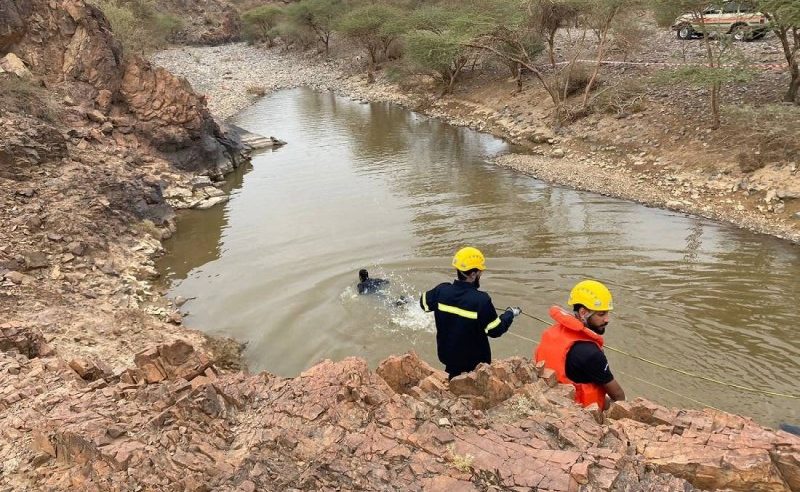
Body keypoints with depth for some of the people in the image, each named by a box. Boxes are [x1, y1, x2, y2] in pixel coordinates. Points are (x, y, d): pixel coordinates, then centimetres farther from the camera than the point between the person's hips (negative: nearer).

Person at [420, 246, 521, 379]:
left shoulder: (441, 291, -16)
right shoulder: (481, 300, -30)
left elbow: (424, 303, 6)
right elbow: (495, 330, -18)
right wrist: (510, 314, -1)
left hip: (447, 353, 4)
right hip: (474, 361, -4)